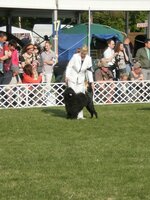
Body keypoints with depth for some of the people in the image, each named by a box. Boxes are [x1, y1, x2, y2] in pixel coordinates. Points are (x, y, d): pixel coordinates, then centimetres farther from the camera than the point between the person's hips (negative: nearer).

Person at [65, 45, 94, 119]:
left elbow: (89, 71, 4)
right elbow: (69, 66, -8)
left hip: (81, 80, 3)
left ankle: (80, 115, -2)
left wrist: (91, 82, 1)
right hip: (72, 79, -3)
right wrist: (66, 76, -16)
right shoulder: (75, 56, -12)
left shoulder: (88, 59, -2)